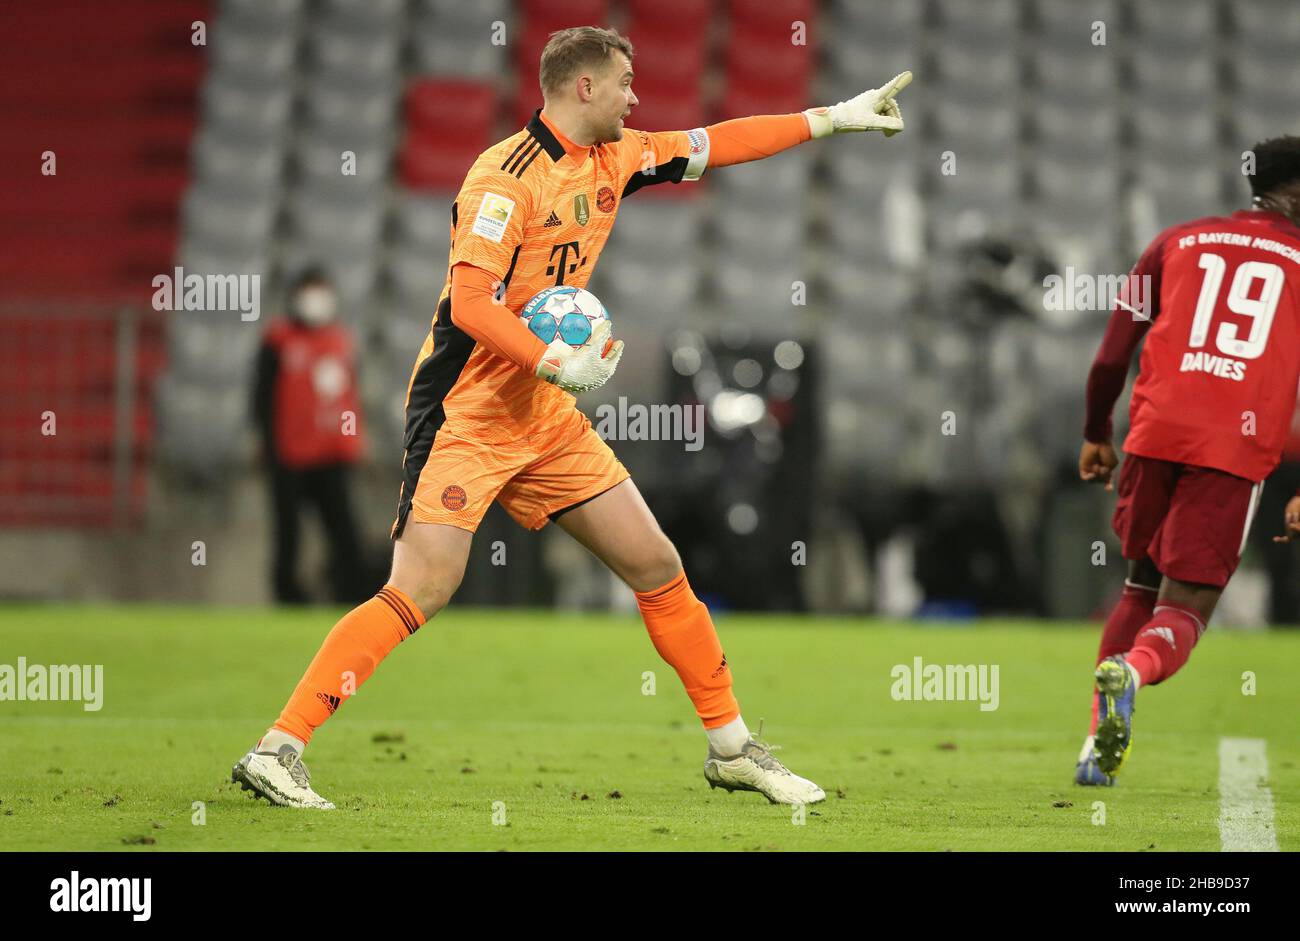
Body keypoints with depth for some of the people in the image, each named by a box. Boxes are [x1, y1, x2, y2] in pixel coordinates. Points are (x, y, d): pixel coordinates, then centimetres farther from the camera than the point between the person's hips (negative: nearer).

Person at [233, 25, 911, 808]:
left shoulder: (611, 160, 7)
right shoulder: (508, 177, -18)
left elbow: (714, 146, 21)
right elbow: (470, 305, -26)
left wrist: (832, 119, 21)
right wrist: (558, 365, -30)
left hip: (546, 418, 8)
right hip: (465, 413, -8)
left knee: (657, 568, 8)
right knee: (423, 589, -19)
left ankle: (732, 749, 20)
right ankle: (276, 752, -16)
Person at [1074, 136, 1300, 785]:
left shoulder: (1178, 243, 16)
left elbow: (1111, 358, 13)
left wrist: (1095, 436, 27)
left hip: (1156, 434, 3)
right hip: (1240, 447, -3)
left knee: (1141, 585, 21)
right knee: (1185, 608, 1)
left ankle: (1098, 743, 14)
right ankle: (1130, 671, -33)